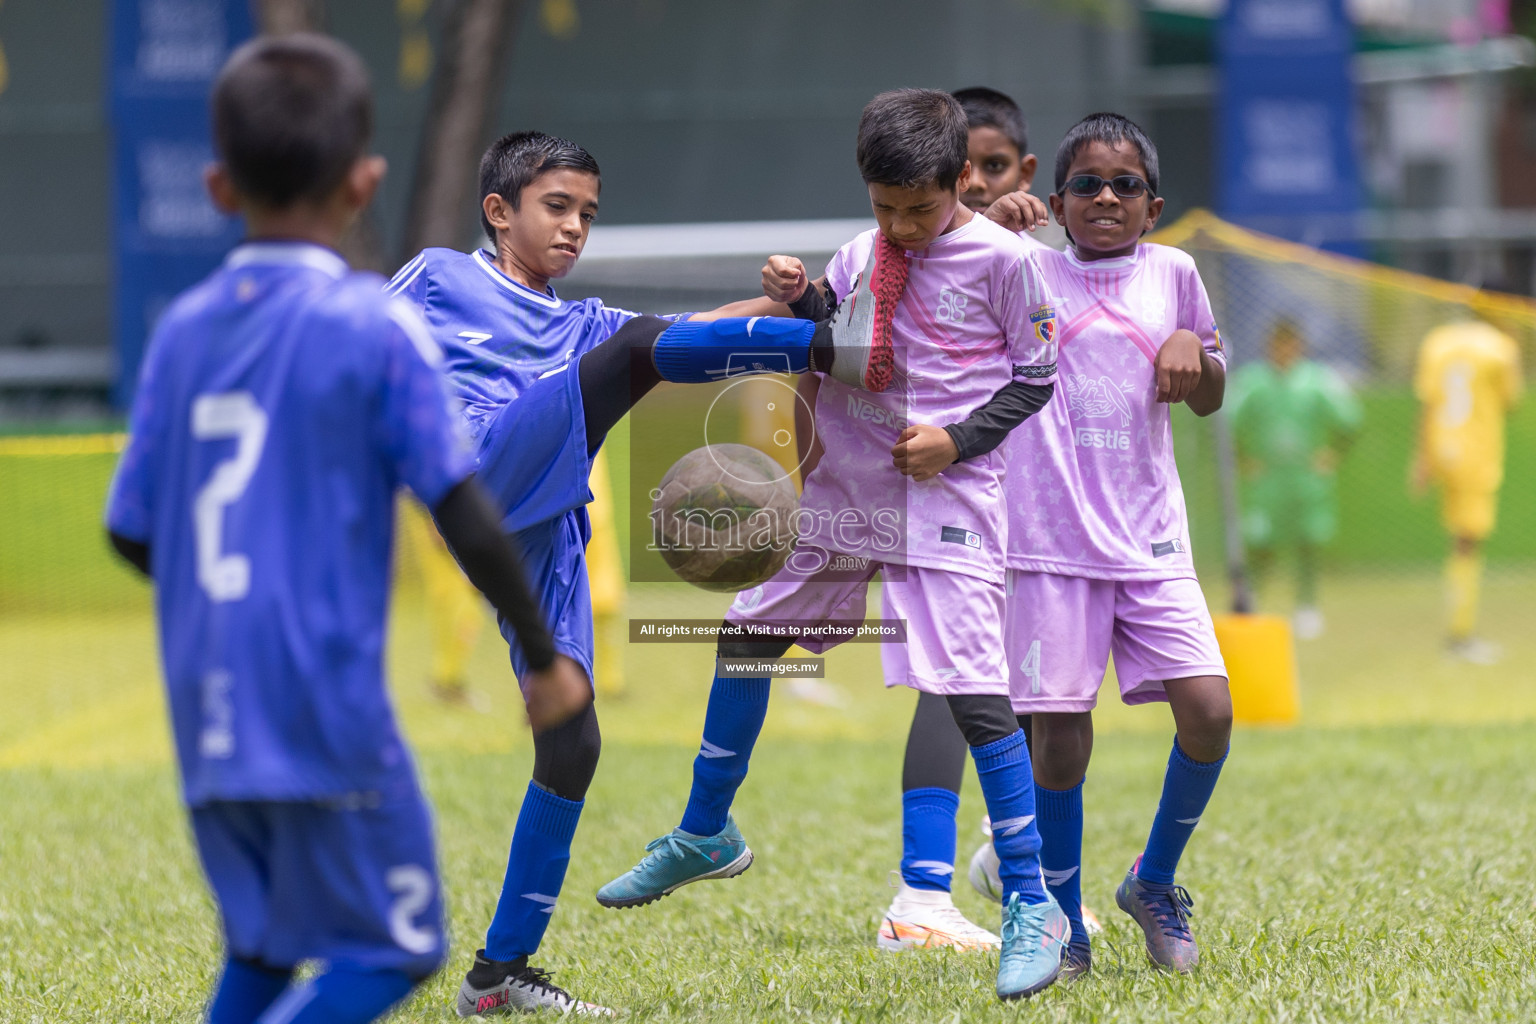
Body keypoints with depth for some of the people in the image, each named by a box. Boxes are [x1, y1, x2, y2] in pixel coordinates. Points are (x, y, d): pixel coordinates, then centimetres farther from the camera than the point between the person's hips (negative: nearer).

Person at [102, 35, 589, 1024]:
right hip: (328, 710, -6)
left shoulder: (183, 331, 6)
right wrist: (548, 658, 0)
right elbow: (467, 517, -12)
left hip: (210, 714, 6)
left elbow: (132, 531, 9)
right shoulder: (377, 328, -9)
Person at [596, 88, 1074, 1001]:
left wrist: (958, 440, -15)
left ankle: (1032, 907, -6)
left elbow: (1036, 377, -3)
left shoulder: (1002, 260, -9)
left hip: (948, 500, -6)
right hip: (845, 485, 6)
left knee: (977, 694, -13)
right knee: (748, 629, 14)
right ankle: (706, 836, 34)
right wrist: (802, 301, -8)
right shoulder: (860, 256, 5)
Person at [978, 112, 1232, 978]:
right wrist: (992, 218, -9)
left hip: (1151, 540, 2)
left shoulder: (1172, 274, 12)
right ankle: (1063, 924, 11)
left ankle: (1156, 882, 14)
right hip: (1053, 544, -2)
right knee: (1061, 733, -5)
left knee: (1207, 710, -9)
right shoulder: (1026, 273, 5)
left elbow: (1209, 401, 22)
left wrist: (1194, 349, 0)